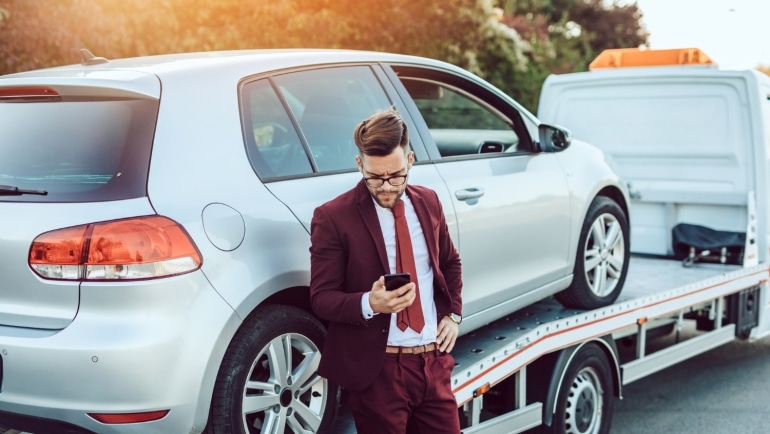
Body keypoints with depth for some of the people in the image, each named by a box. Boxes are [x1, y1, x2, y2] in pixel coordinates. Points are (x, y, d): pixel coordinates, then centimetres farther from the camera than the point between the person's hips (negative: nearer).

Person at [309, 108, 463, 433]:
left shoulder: (427, 202, 8)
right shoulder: (333, 217, -10)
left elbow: (450, 262, 22)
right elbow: (321, 298, -10)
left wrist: (453, 314, 7)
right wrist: (368, 304, -28)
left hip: (434, 361, 5)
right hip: (378, 370, -5)